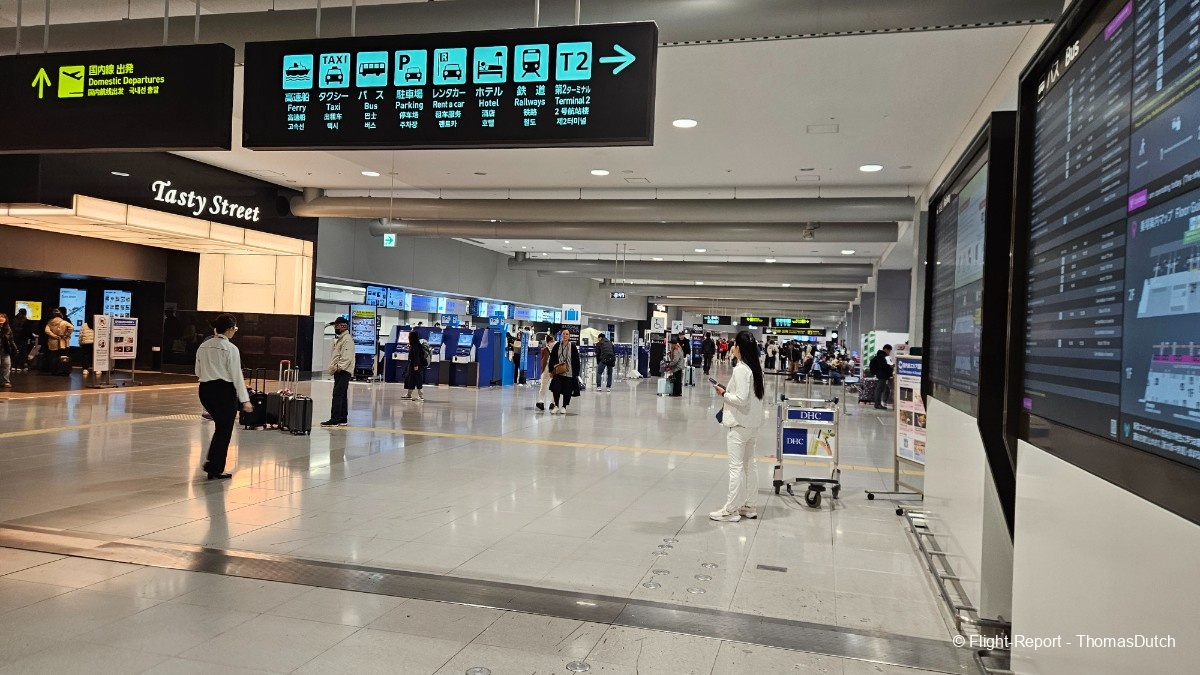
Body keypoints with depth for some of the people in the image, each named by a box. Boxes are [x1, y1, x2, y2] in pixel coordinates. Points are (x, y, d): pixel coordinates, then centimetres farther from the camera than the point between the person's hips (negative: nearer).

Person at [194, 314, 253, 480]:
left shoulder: (203, 346, 7)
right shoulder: (231, 348, -13)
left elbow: (198, 372, 12)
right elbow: (237, 376, -14)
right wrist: (245, 400, -11)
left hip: (205, 390, 7)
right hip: (224, 390, -7)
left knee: (221, 427, 23)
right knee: (224, 430, 6)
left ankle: (211, 461, 17)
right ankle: (215, 470, 12)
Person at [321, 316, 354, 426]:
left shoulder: (347, 339, -12)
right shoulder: (340, 338, 21)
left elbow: (347, 357, -21)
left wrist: (339, 367, -26)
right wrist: (333, 368, 18)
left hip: (343, 371, -11)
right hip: (339, 371, 11)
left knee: (338, 395, -13)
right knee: (342, 395, 12)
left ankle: (334, 419, -15)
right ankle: (343, 419, 16)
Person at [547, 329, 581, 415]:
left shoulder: (573, 347, -2)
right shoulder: (557, 346, 3)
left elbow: (576, 361, 0)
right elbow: (552, 359, 8)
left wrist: (576, 373, -3)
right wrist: (551, 370, 2)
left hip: (569, 372, -1)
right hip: (558, 372, 1)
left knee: (567, 391, 3)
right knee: (556, 389, -7)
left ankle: (564, 407, 19)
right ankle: (556, 405, 12)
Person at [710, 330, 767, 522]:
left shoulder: (740, 370, -19)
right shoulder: (757, 368, 7)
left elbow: (741, 399, -24)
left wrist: (724, 394, -9)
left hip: (738, 424, -9)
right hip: (753, 423, 9)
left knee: (736, 467, -3)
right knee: (749, 464, 15)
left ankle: (731, 510, 4)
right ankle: (748, 506, 23)